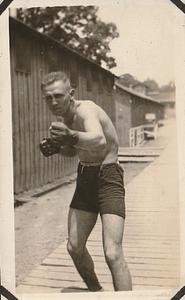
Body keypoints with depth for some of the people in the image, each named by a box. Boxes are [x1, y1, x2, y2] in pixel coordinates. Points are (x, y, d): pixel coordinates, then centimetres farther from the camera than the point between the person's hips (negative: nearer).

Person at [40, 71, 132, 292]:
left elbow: (99, 140, -46)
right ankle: (96, 290, 37)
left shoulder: (86, 109, -23)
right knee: (74, 248, 13)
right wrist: (56, 147, -1)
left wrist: (71, 136, -66)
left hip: (108, 177, -8)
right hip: (85, 177, 8)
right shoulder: (61, 118, 3)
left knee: (112, 254, -19)